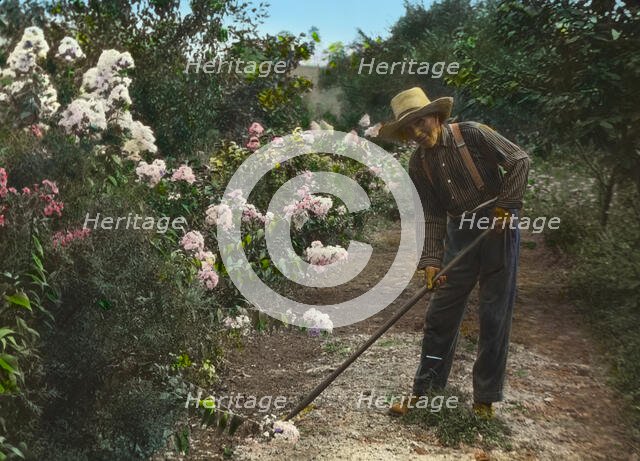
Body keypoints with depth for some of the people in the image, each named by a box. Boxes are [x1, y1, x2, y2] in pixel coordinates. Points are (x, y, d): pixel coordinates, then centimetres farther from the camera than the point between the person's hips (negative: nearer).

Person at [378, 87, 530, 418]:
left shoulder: (472, 134, -12)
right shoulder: (419, 165, 1)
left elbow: (519, 161, -9)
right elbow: (433, 216, 0)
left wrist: (506, 205, -16)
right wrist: (431, 260, -11)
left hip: (498, 227, -4)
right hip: (459, 233, 5)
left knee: (494, 316, 0)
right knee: (440, 313, 4)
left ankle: (485, 399, 11)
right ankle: (424, 391, 15)